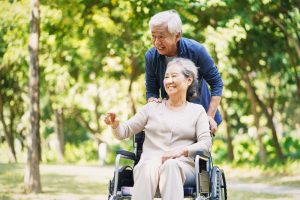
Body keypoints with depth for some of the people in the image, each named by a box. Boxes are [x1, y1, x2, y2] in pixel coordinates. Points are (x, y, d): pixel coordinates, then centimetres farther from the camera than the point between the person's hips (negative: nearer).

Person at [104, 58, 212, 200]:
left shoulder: (197, 111, 18)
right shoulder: (152, 107, 23)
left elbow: (206, 143, 4)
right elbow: (124, 132, 19)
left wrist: (182, 151, -14)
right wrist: (115, 124, -5)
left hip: (183, 165, -1)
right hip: (149, 163, 1)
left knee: (171, 165, -38)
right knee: (149, 166, -37)